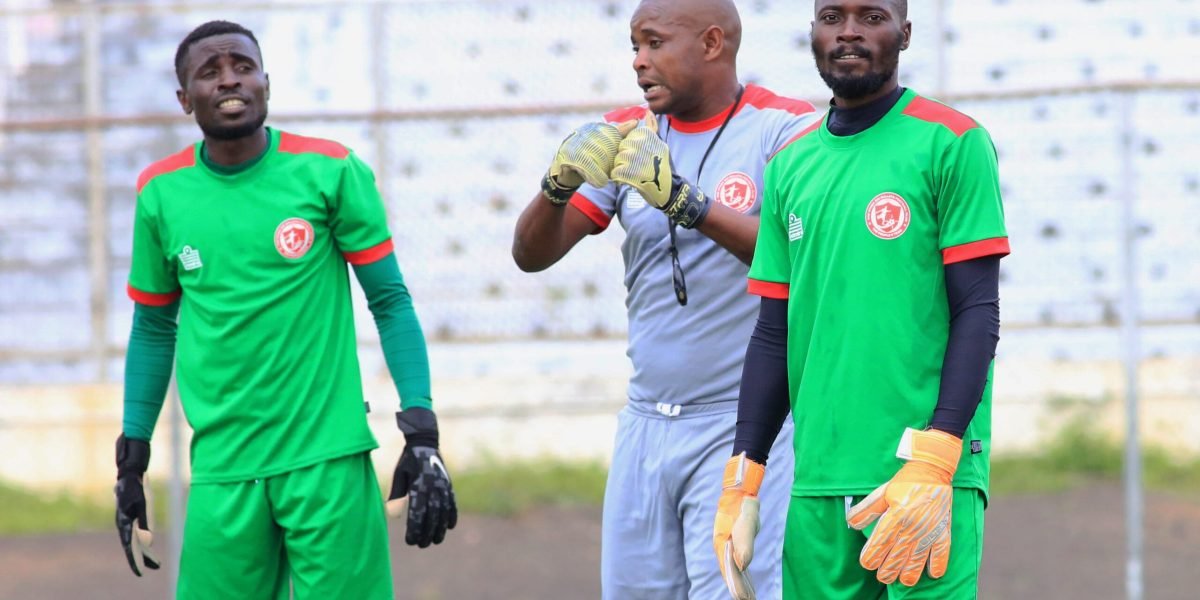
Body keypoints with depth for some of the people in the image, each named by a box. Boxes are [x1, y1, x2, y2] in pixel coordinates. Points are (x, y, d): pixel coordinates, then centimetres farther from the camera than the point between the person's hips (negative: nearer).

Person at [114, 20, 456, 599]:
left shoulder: (330, 172, -3)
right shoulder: (162, 193, 5)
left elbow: (390, 303, 0)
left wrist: (422, 437, -8)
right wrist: (131, 463, 13)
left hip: (329, 458, -2)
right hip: (222, 472, 2)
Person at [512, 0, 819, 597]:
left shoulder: (784, 128, -5)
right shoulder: (628, 135, 11)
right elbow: (532, 254, 8)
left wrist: (687, 202, -30)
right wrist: (559, 185, -13)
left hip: (743, 425, -6)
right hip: (646, 427, 6)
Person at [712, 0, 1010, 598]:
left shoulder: (952, 143, -1)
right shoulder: (790, 167, 15)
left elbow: (978, 314, -6)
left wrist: (932, 466, -15)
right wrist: (743, 482, 9)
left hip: (932, 479, -5)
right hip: (818, 482, 5)